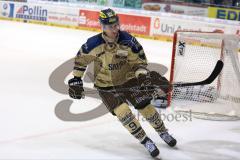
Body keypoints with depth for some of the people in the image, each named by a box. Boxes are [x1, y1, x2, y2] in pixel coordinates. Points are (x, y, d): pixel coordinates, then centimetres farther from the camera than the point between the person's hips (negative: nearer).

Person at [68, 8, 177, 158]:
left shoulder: (128, 40, -20)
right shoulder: (94, 44, -21)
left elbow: (139, 60, -8)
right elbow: (81, 59, -3)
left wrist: (142, 74, -26)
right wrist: (76, 79, -1)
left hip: (127, 79, 1)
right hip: (106, 85, -1)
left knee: (145, 106, 0)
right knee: (123, 112, -19)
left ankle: (163, 133, 28)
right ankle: (145, 141, -3)